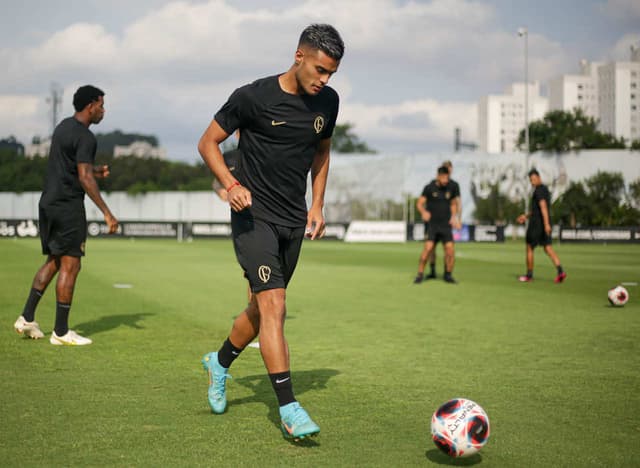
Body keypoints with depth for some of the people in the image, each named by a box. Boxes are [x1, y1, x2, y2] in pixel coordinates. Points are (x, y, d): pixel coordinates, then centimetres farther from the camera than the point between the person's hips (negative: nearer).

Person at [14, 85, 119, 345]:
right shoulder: (85, 137, -14)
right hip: (68, 206, -9)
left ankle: (27, 318, 14)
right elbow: (84, 178, -21)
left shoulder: (63, 126, 15)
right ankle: (61, 332, 2)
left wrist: (95, 171, 17)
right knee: (70, 265, -3)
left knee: (54, 261, 17)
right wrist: (107, 213, -21)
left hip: (48, 203, 9)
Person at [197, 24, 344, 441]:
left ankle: (221, 362, 41)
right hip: (254, 216, -6)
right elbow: (208, 142, -3)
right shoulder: (253, 97, -13)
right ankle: (289, 409, -16)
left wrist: (317, 205, 12)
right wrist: (231, 184, -19)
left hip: (294, 222, 6)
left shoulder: (328, 102, 4)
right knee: (274, 305, -17)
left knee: (264, 307, 15)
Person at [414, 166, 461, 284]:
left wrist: (454, 217, 4)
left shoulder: (450, 188, 3)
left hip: (446, 225, 3)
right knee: (428, 248, -17)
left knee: (450, 249, -8)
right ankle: (420, 275, -4)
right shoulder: (429, 188, -6)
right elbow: (420, 203, -3)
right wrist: (424, 212, -24)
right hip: (432, 224, -2)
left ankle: (448, 275, 11)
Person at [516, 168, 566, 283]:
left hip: (536, 223, -9)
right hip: (544, 223, 9)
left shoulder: (538, 190, -15)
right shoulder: (545, 190, 18)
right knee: (548, 248, 2)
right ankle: (560, 271, -16)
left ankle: (529, 275, 13)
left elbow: (543, 207, -27)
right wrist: (526, 216, 28)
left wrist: (546, 224, -35)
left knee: (529, 248, 6)